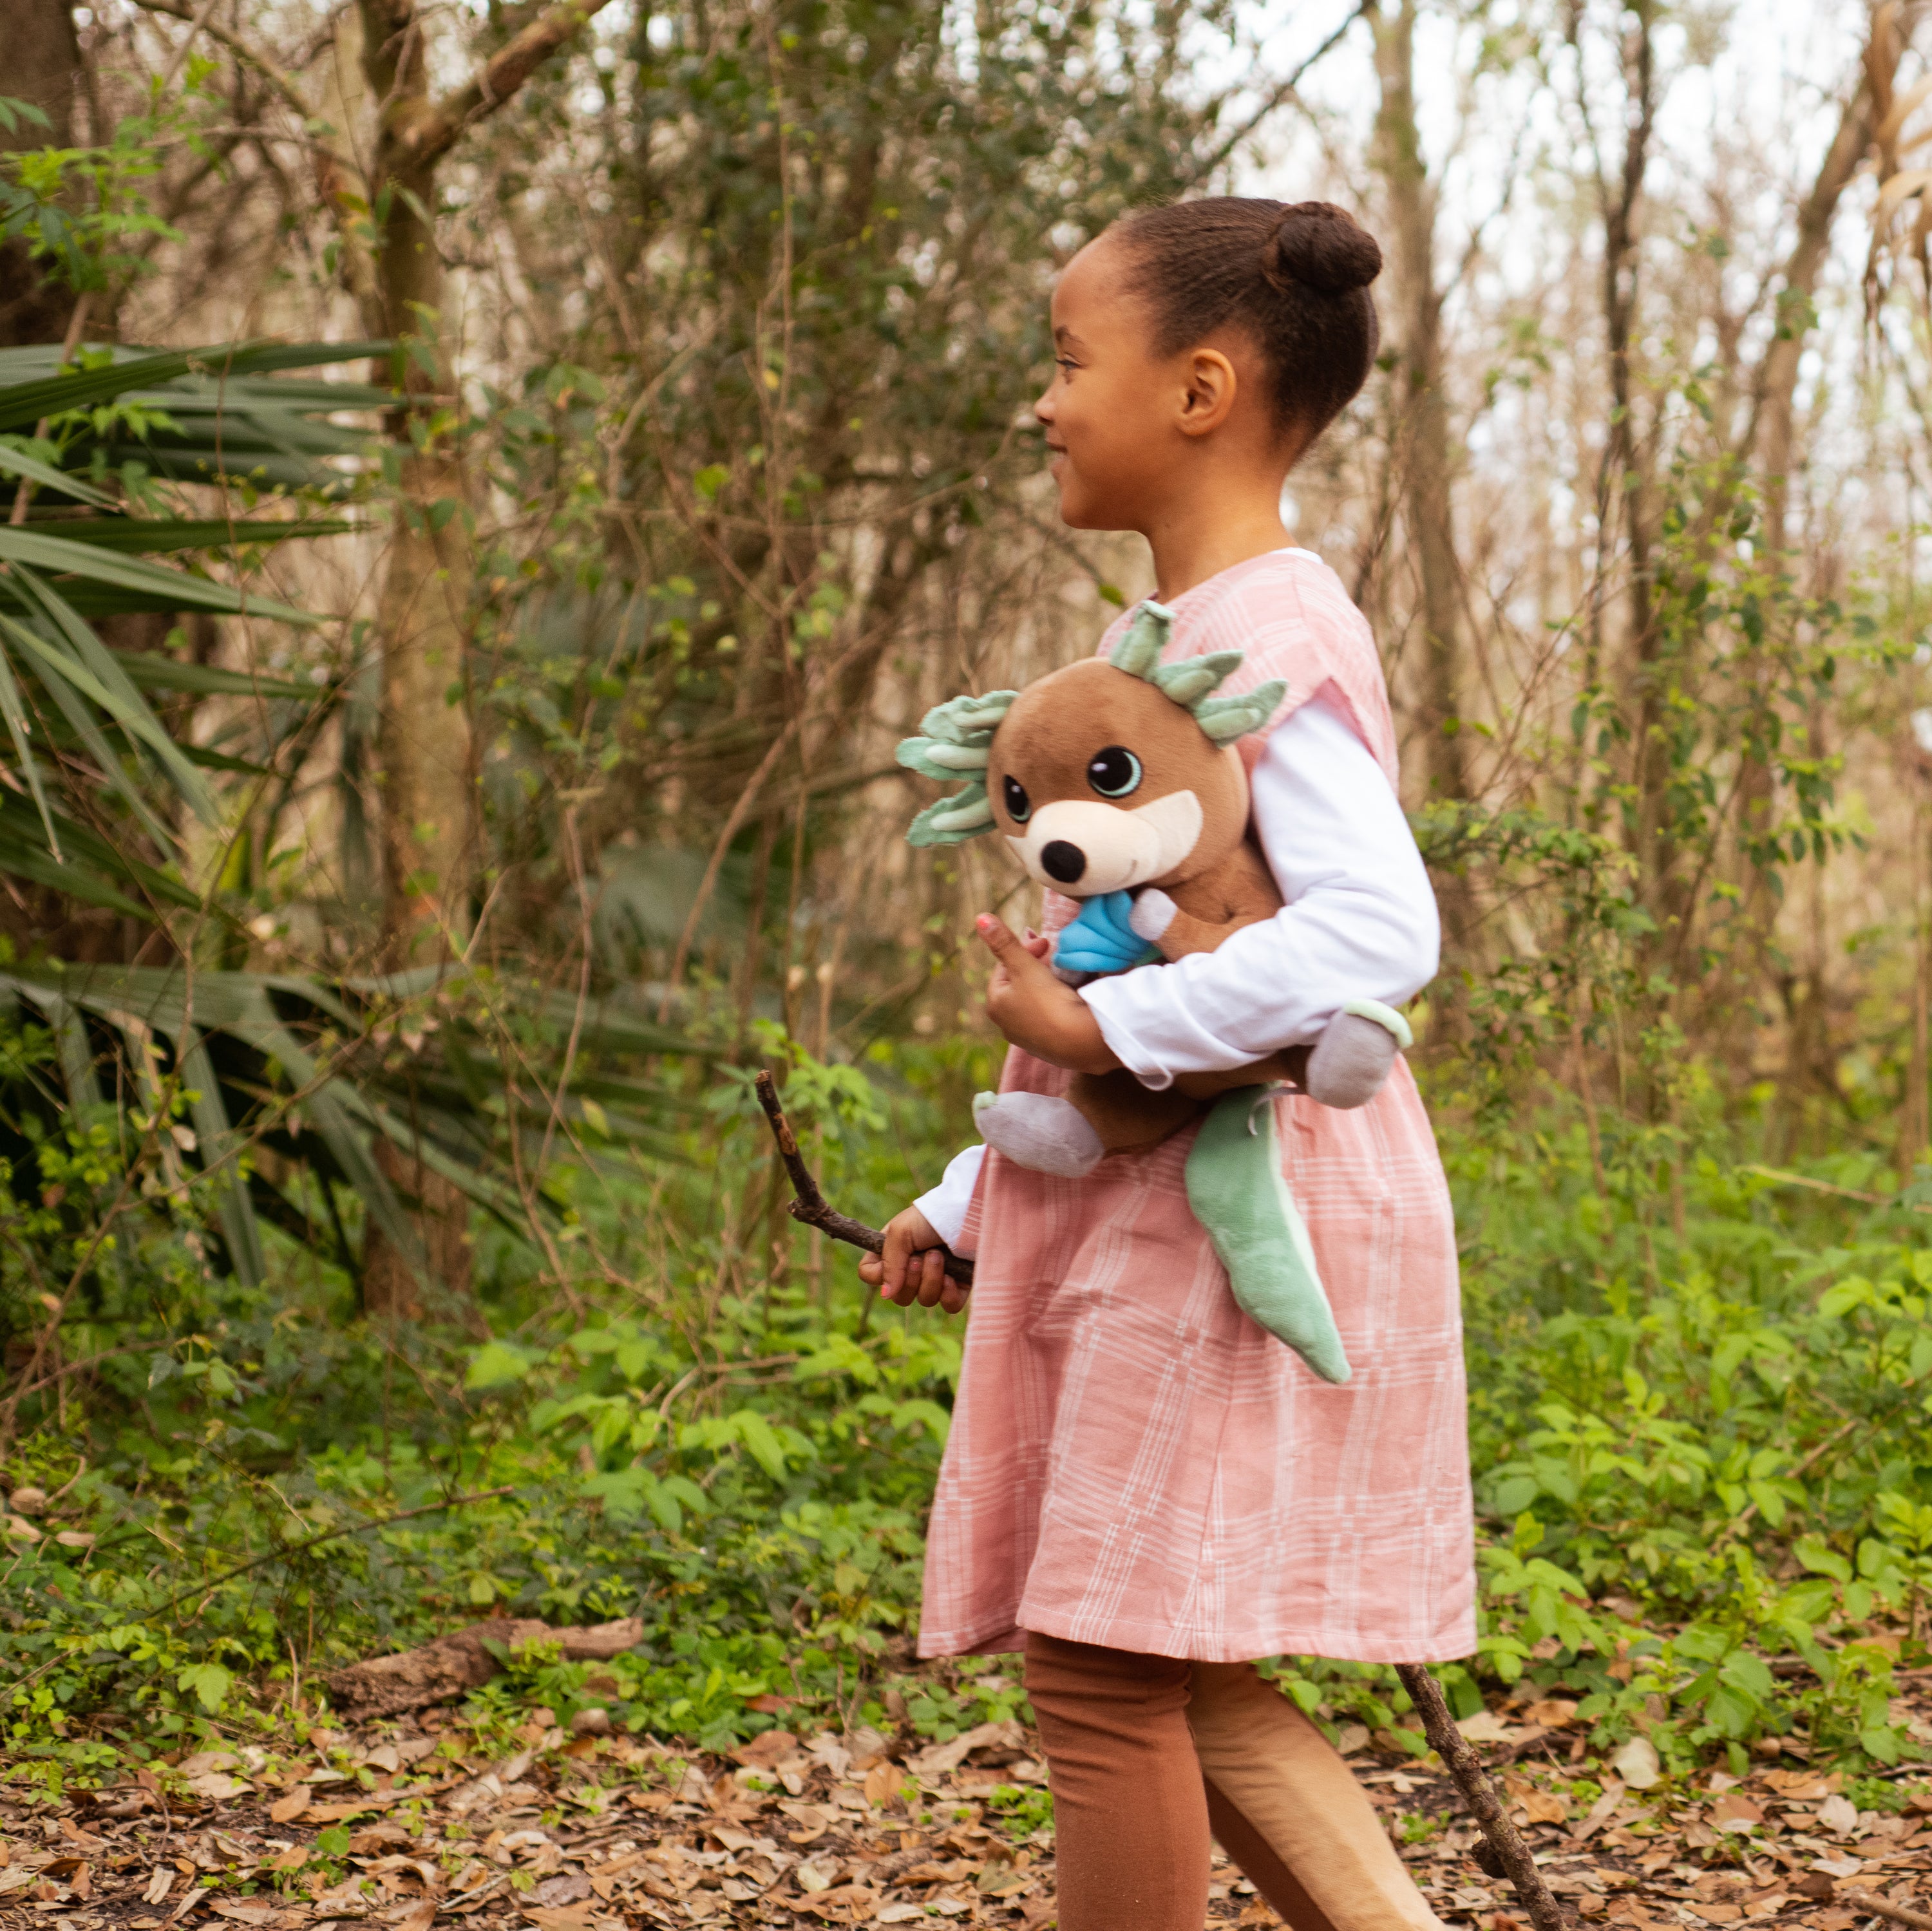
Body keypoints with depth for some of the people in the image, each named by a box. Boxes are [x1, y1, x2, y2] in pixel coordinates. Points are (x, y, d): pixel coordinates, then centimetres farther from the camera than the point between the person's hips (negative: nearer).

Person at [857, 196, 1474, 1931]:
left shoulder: (1267, 637, -16)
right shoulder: (1168, 638, 15)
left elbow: (1379, 929, -30)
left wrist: (1098, 1023, -25)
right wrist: (970, 1201, 22)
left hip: (1237, 1225, -10)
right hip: (1155, 1220, 10)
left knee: (1104, 1668, -2)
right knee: (1176, 1683, 12)